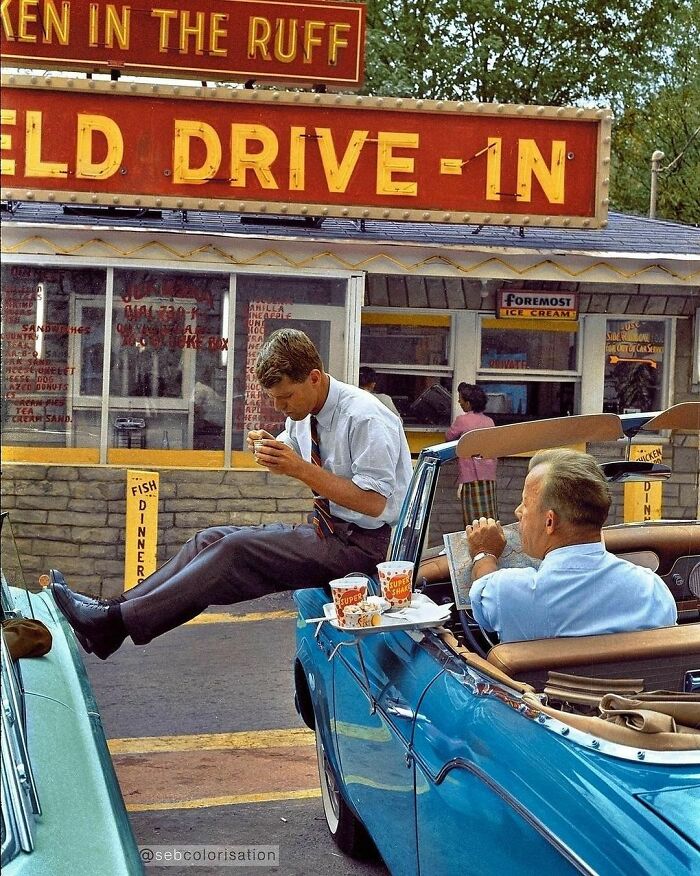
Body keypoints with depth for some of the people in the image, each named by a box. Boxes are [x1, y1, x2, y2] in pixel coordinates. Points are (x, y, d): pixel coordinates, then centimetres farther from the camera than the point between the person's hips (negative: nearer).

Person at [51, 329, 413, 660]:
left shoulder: (364, 418, -20)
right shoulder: (304, 412, 6)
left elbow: (373, 503, -24)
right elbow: (287, 457, 24)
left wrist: (301, 469, -27)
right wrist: (266, 447, -2)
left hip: (362, 543, -9)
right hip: (327, 529, 9)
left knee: (237, 550, -22)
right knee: (211, 539, -3)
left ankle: (117, 622, -23)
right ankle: (116, 607, -8)